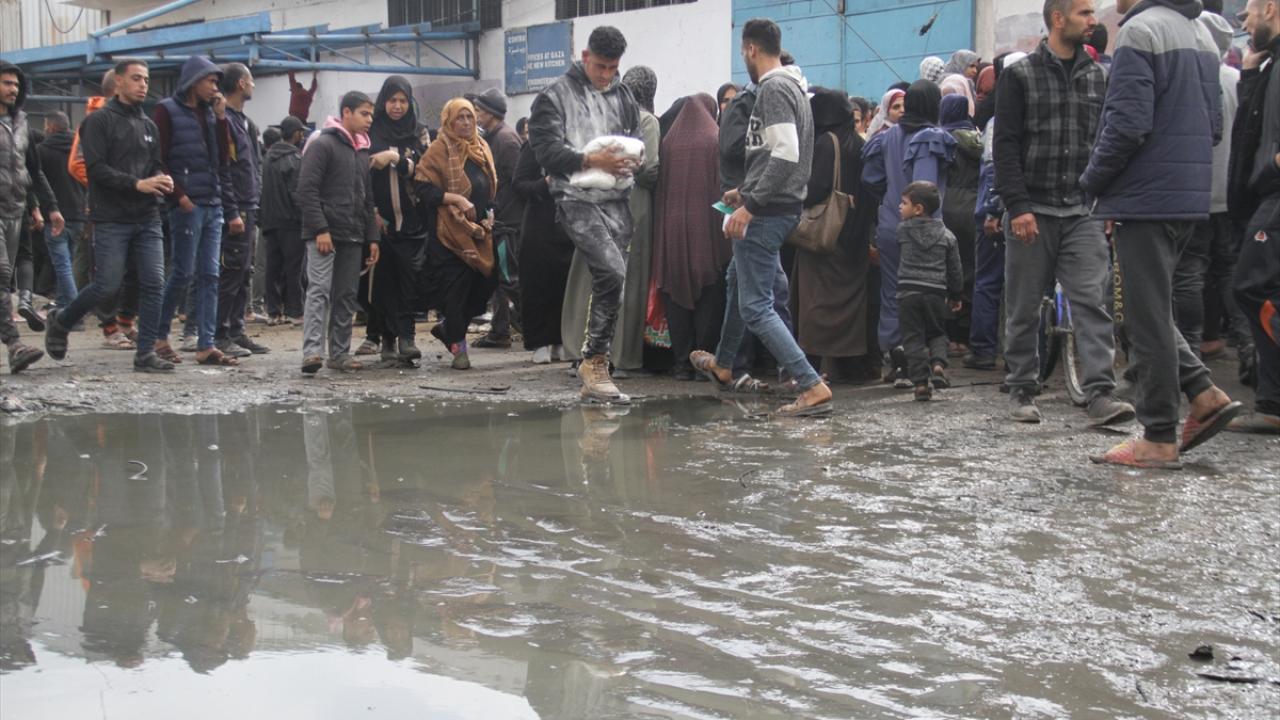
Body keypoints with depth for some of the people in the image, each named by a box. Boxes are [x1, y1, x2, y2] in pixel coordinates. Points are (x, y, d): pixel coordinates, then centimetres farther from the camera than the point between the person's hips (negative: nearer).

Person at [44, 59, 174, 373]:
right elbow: (96, 168, -11)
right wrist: (137, 184, -20)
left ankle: (146, 352, 3)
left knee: (154, 284, -3)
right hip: (111, 220, -5)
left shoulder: (149, 125, 16)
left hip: (148, 219, 5)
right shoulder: (100, 121, -3)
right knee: (107, 286, -4)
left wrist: (161, 181, -7)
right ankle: (60, 321, 22)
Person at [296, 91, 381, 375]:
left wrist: (372, 237, 15)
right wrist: (320, 229, -19)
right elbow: (307, 190, -13)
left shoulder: (363, 151, 19)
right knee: (319, 290, -14)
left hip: (353, 237, 8)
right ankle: (312, 351, -20)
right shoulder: (322, 144, -5)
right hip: (324, 234, -8)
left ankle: (340, 352, 12)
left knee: (346, 295, 7)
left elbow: (368, 199, 23)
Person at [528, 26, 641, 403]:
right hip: (578, 198, -6)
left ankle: (594, 363, 16)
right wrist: (592, 160, -20)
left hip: (617, 198, 6)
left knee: (609, 281, 5)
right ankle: (594, 360, -11)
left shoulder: (622, 95, 17)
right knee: (613, 272, -21)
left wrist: (631, 158, -3)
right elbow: (547, 150, -8)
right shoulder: (555, 96, 0)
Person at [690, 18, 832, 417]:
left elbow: (785, 155, -27)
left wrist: (750, 206, -26)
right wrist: (747, 192, 28)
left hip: (767, 213, -11)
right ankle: (722, 365, 45)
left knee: (755, 306, -9)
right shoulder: (790, 87, 14)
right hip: (779, 207, 11)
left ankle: (812, 387, -15)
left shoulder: (773, 89, -16)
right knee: (737, 280, 28)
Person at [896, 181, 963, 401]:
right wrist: (955, 295, 22)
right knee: (937, 333, 18)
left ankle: (921, 382, -4)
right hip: (936, 292, 2)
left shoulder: (903, 229, 3)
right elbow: (955, 269, 11)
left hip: (908, 291, -2)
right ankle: (938, 364, -7)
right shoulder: (947, 236, 8)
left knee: (913, 336, 3)